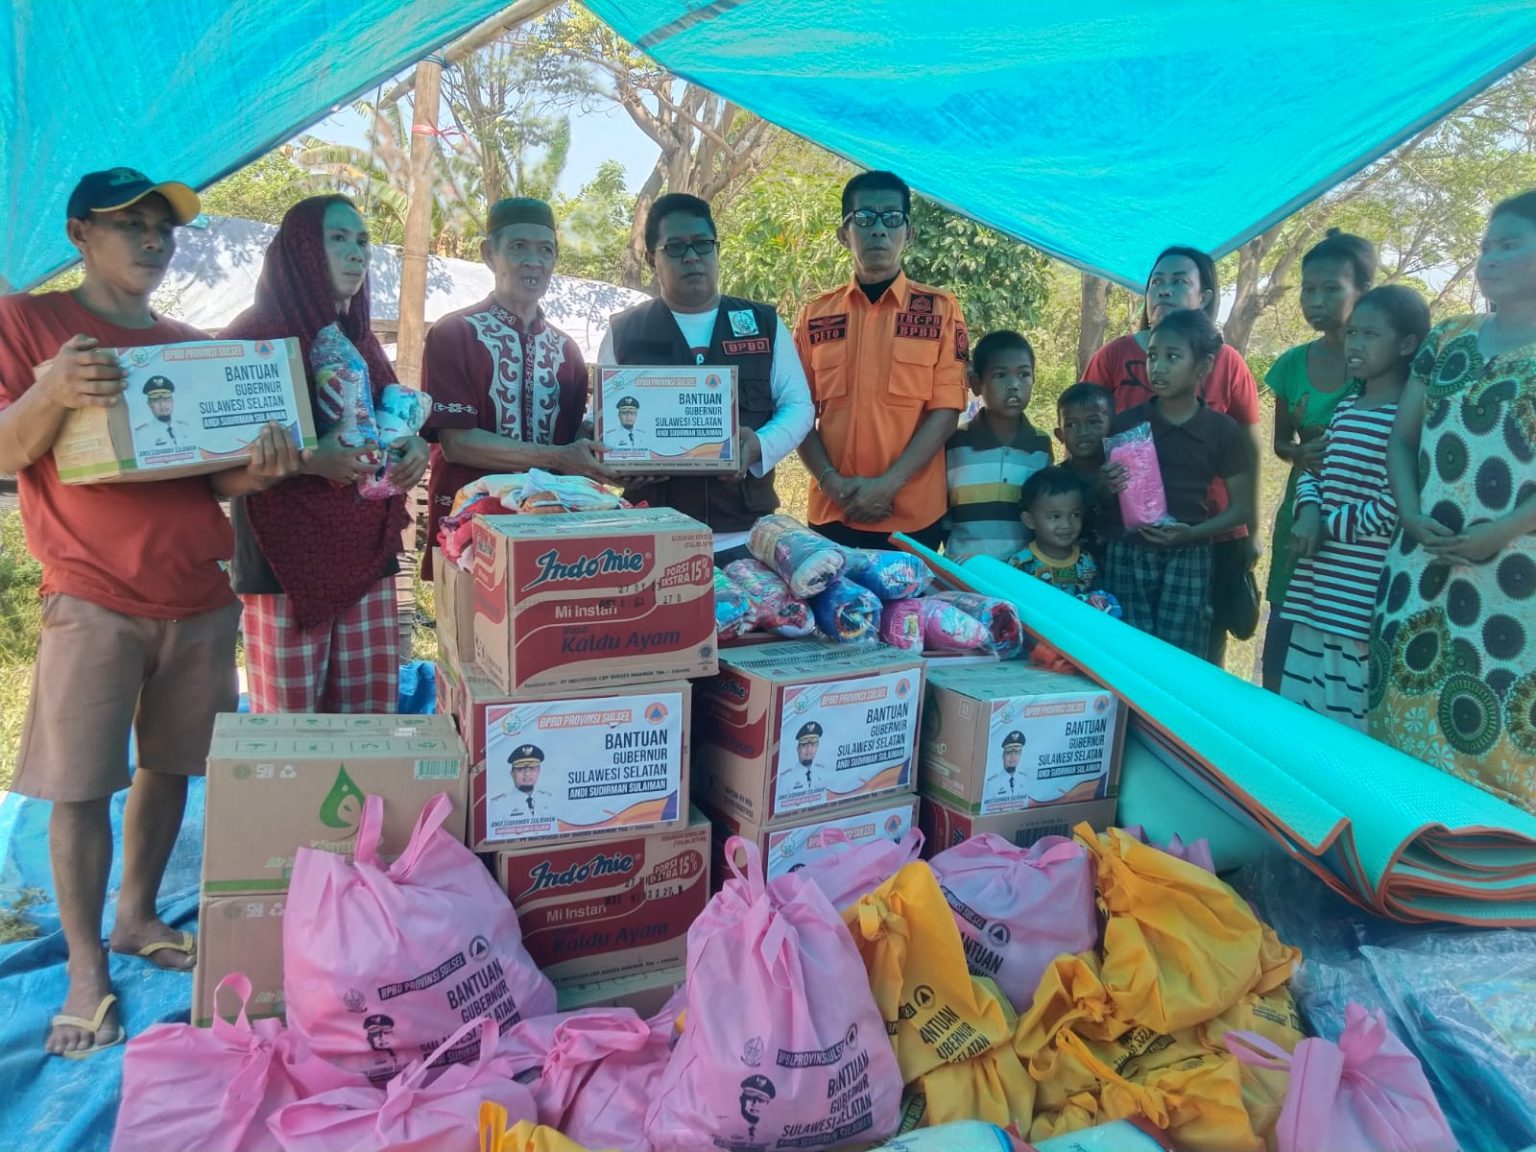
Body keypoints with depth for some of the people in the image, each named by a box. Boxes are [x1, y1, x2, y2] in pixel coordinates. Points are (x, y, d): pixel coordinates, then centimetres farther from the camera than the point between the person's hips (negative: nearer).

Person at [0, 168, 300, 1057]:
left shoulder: (195, 345, 13)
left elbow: (212, 478, 12)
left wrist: (255, 471, -11)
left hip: (199, 596, 4)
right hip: (95, 597, -4)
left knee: (171, 764, 11)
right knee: (81, 784, -2)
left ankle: (138, 916, 29)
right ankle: (87, 969, 11)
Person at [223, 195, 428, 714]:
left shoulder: (359, 339, 16)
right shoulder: (254, 334, -5)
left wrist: (413, 446, 2)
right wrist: (307, 459, -22)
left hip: (367, 549, 6)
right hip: (289, 557, -6)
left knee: (373, 715, 5)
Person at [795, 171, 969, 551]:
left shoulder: (940, 309, 2)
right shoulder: (815, 315, 7)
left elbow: (945, 409, -4)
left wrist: (889, 484, -14)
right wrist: (831, 481, -10)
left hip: (914, 516, -1)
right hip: (832, 512, 2)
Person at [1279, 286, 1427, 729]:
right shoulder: (1345, 407, 14)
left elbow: (1390, 513, -18)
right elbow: (1311, 470, 21)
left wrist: (1325, 525, -5)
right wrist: (1309, 513, -1)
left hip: (1366, 602, -8)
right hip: (1316, 592, 8)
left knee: (1348, 729, -1)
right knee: (1301, 717, 15)